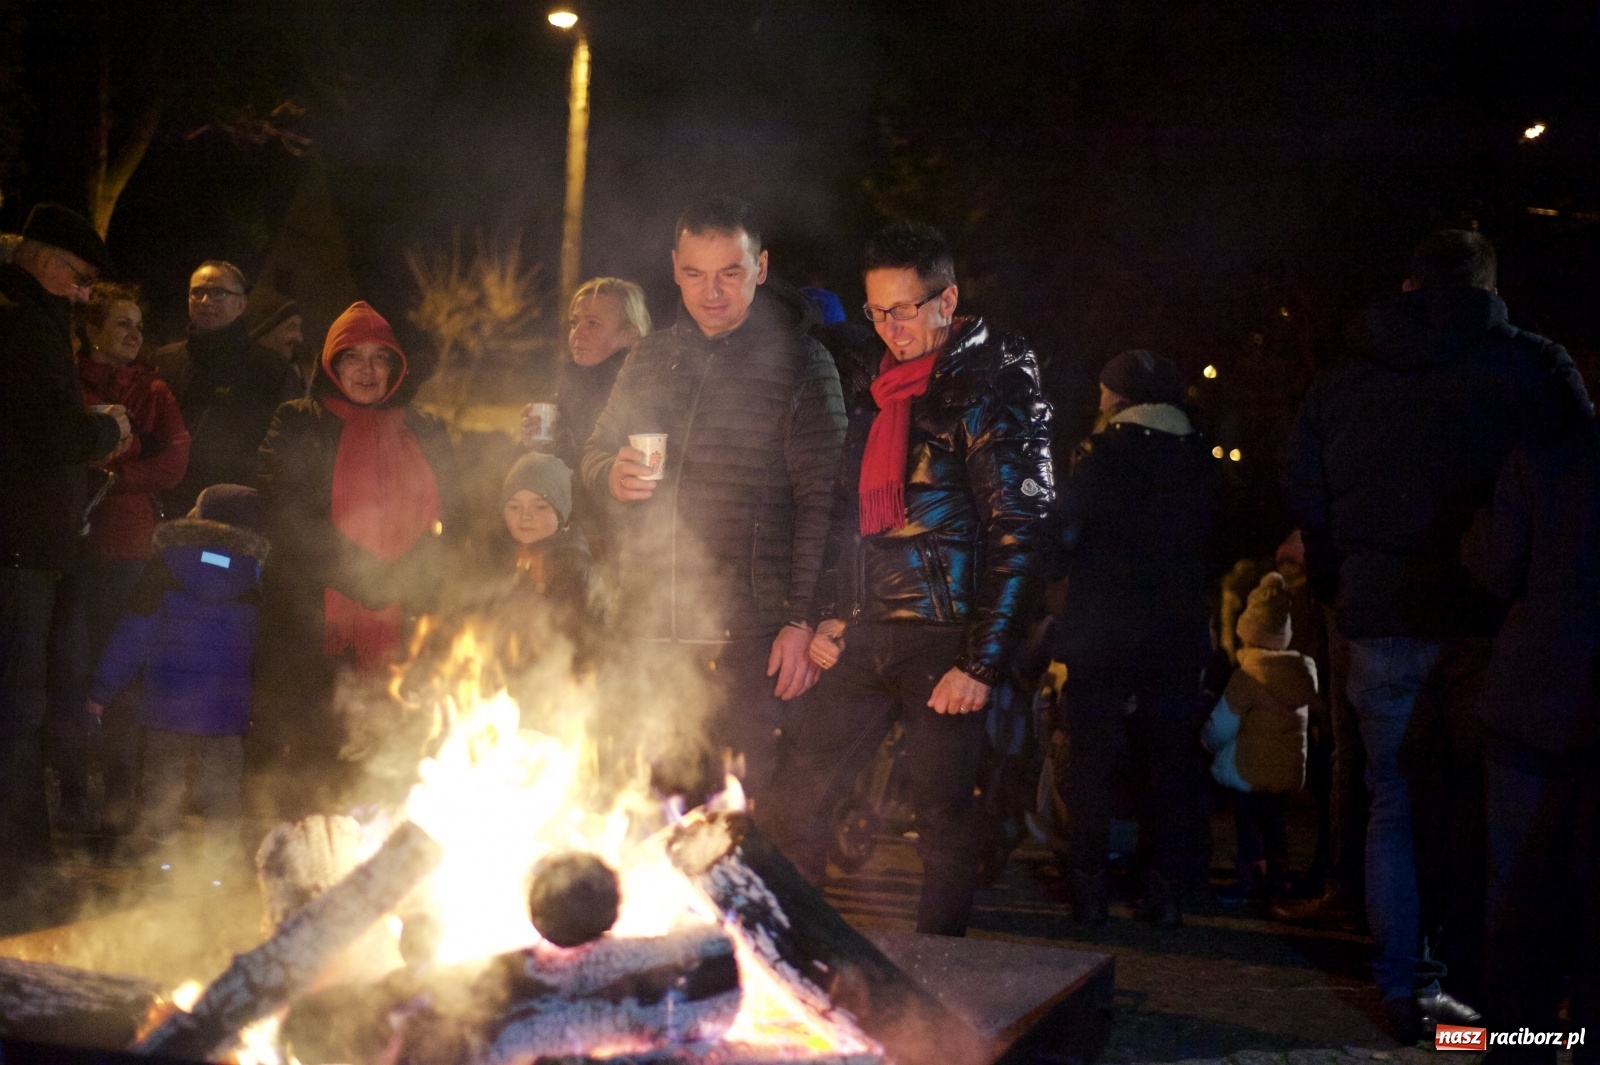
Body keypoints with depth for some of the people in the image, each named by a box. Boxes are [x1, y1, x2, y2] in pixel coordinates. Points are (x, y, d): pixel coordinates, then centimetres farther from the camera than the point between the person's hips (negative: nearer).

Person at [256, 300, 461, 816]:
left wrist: (402, 580, -8)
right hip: (314, 622, -2)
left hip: (401, 628, 2)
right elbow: (286, 517, -5)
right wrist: (363, 578, -13)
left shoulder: (426, 433, 17)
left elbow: (451, 517, 10)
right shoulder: (299, 425, 7)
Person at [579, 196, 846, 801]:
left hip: (748, 635, -5)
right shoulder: (650, 358, 15)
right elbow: (596, 453, 25)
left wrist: (803, 620, -11)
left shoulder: (798, 362, -1)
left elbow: (821, 499, -5)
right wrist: (612, 476, 0)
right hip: (651, 626, 5)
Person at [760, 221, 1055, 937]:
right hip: (868, 637, 7)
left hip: (946, 641, -7)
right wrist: (829, 613, 10)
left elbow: (1018, 529, -12)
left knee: (943, 817, 1)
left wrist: (982, 661, -16)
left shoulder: (994, 385, -6)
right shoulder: (877, 387, 16)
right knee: (794, 803, 5)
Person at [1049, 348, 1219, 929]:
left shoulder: (1100, 456, -10)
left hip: (1100, 636, -3)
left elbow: (1062, 536, -10)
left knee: (1091, 759, 6)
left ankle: (1090, 888, 7)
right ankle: (1165, 891, 9)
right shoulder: (1201, 460, 4)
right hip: (1179, 636, 3)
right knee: (1168, 761, 9)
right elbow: (1218, 546, 12)